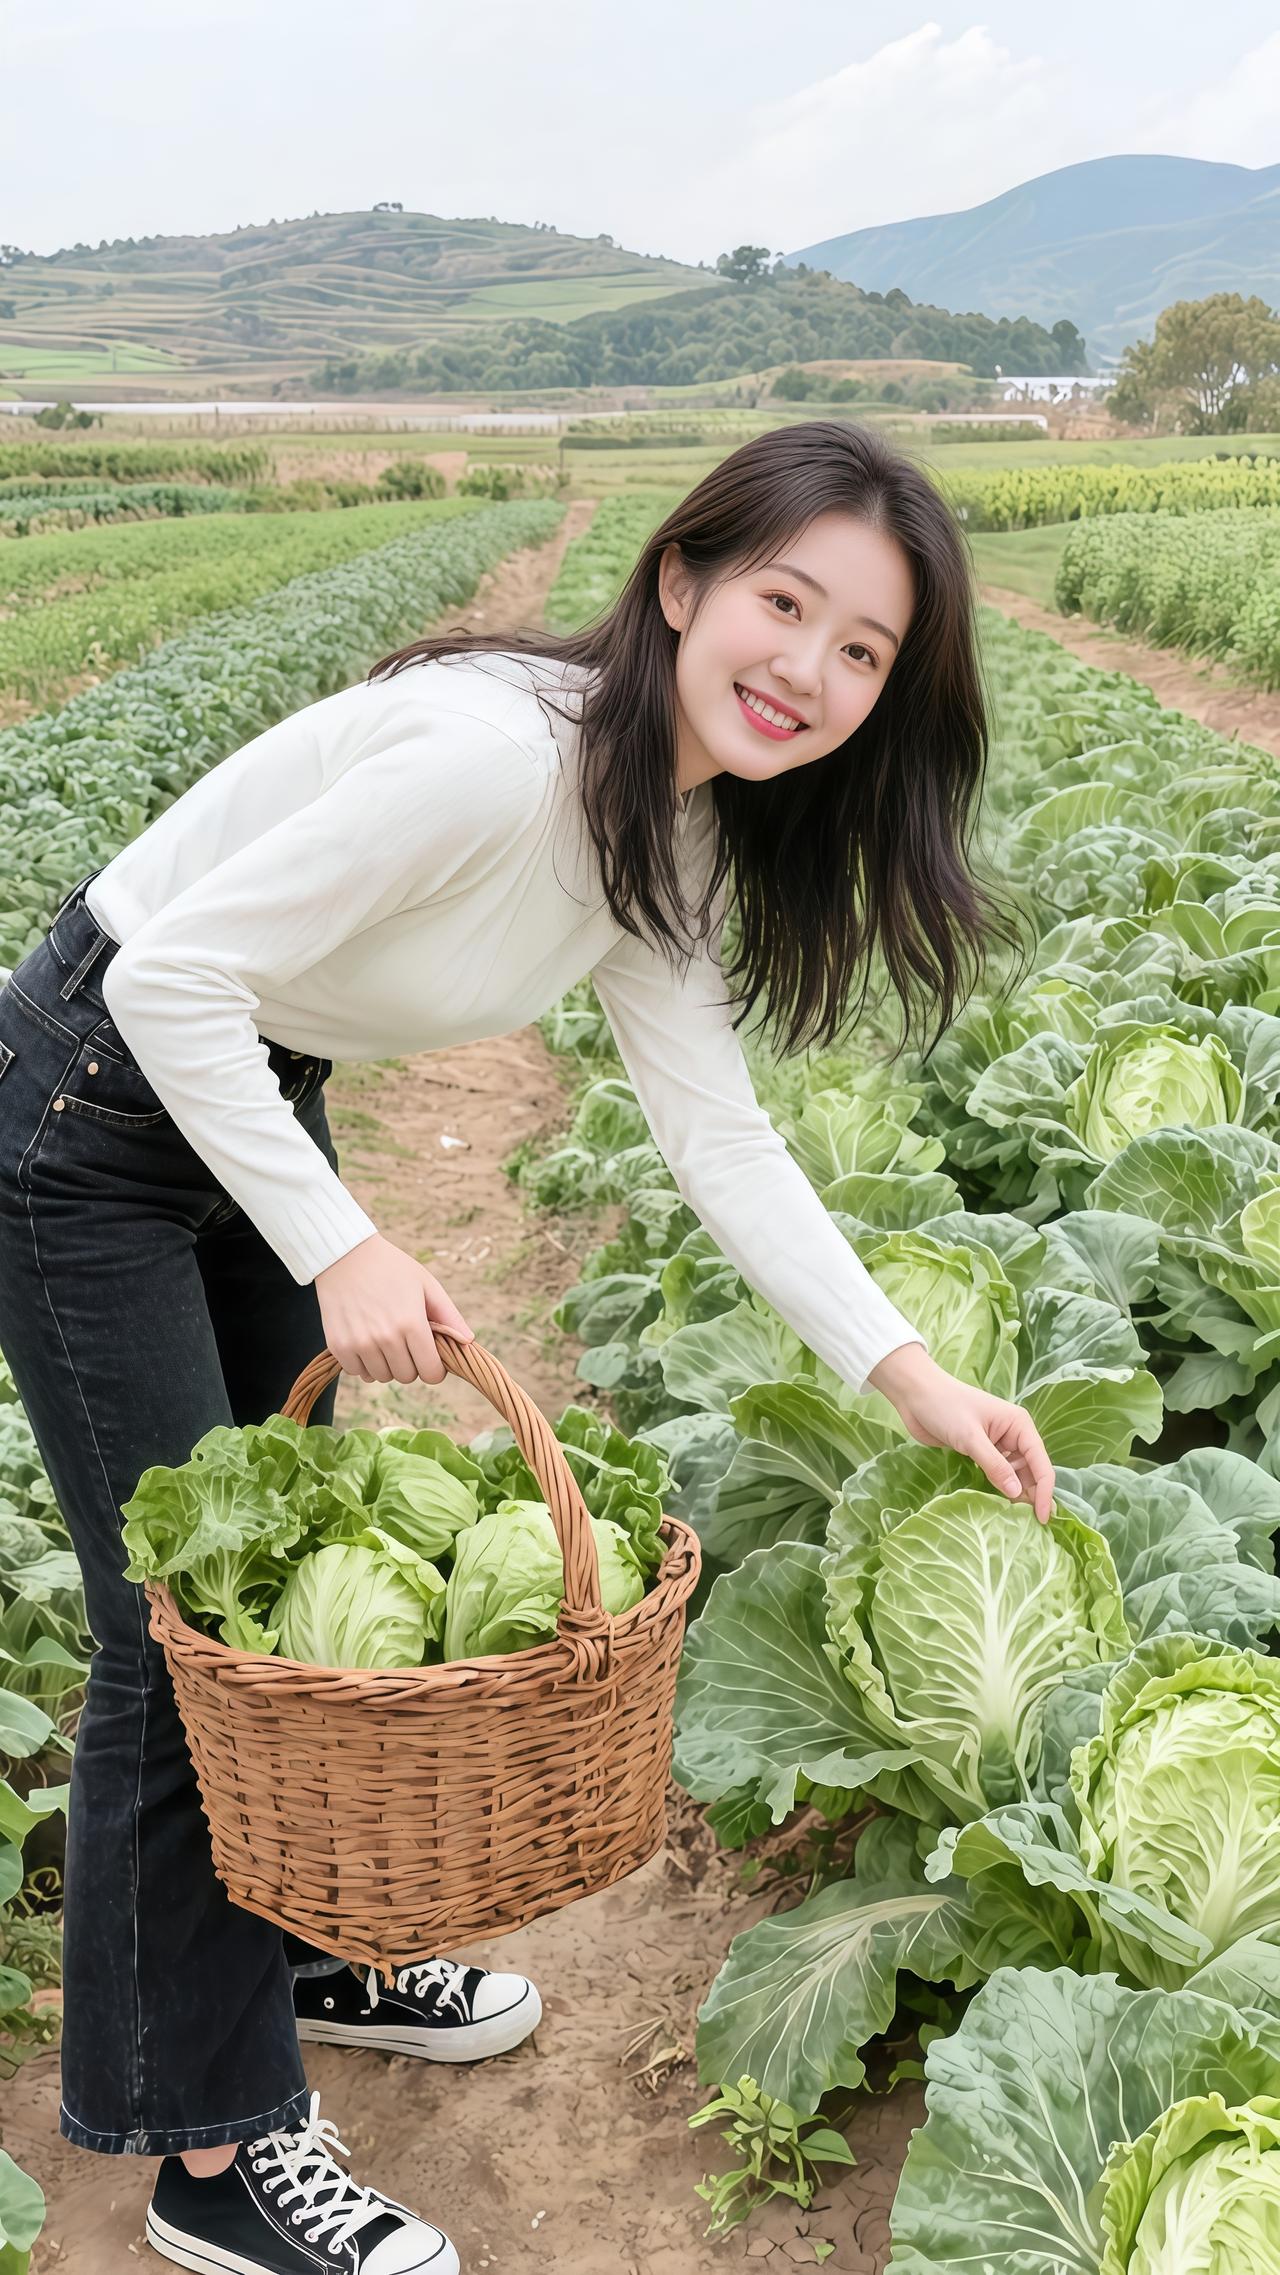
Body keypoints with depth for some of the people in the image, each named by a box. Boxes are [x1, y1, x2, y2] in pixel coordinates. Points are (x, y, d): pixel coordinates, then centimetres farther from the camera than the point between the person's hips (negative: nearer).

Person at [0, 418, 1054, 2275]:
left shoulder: (670, 832, -3)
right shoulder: (495, 750, -31)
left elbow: (713, 1122, -1)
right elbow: (173, 976, -27)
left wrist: (908, 1373, -5)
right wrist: (339, 1249, -26)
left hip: (260, 1110, 9)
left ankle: (305, 1945, 41)